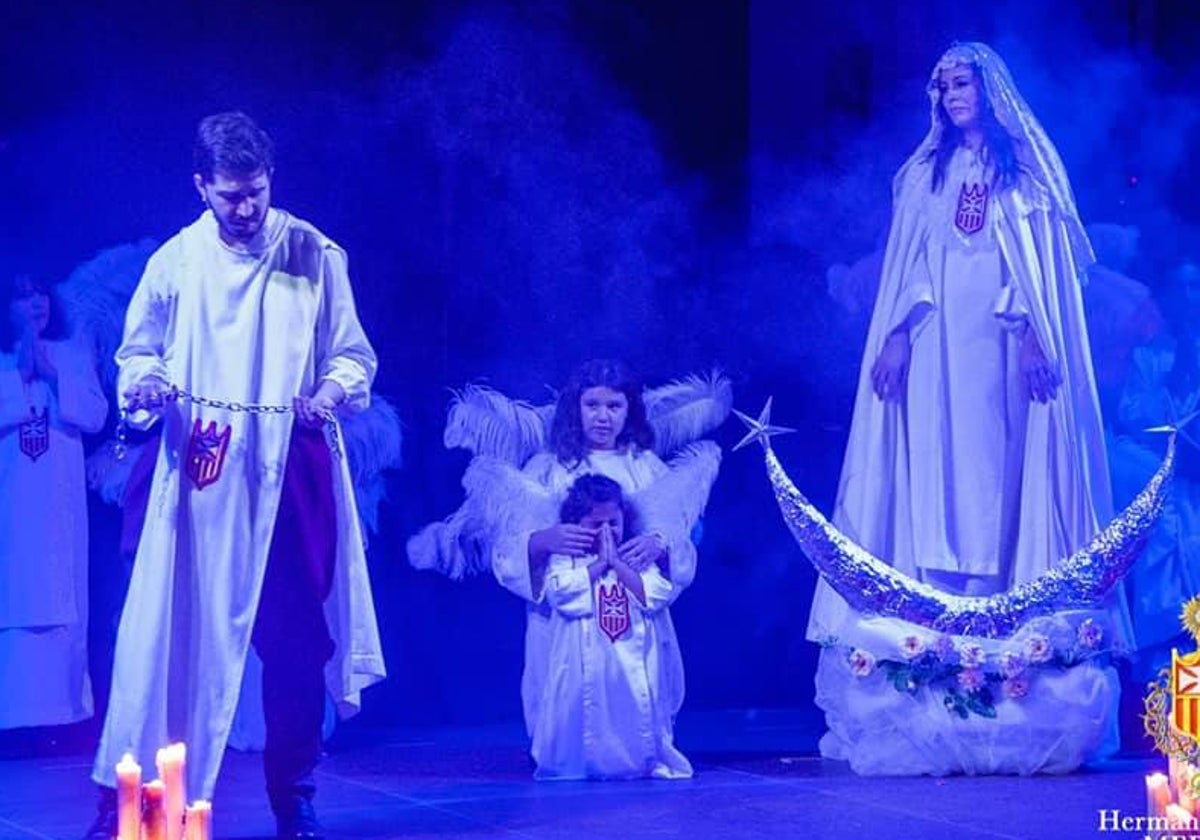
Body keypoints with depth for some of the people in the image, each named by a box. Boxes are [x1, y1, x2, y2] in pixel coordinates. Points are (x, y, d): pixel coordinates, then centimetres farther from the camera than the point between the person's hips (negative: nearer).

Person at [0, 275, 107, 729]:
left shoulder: (72, 355, 13)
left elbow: (95, 415, 2)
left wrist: (52, 373, -5)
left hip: (61, 501, 2)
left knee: (63, 601, -2)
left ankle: (63, 707, 2)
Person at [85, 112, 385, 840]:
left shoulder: (314, 254, 3)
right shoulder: (175, 261, 5)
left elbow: (354, 354, 7)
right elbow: (136, 354, 12)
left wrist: (333, 390, -14)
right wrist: (144, 384, -11)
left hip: (293, 466, 0)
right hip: (201, 470, 0)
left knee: (297, 636, 2)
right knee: (174, 628, -4)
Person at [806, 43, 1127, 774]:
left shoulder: (1028, 166, 10)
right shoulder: (925, 172, 16)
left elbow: (1047, 260, 1)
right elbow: (909, 262, 9)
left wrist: (1032, 332, -13)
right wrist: (896, 332, -5)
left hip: (1001, 343, -1)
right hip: (936, 342, 2)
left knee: (1004, 474, -6)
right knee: (936, 474, -7)